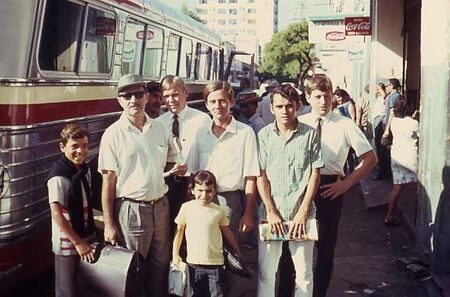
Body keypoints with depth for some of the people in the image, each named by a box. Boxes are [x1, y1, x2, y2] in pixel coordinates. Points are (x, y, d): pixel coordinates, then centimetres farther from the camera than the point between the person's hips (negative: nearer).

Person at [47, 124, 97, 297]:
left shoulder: (85, 170, 3)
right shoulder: (58, 177, -20)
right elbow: (56, 214, -21)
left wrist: (86, 240, 11)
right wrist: (78, 243, -18)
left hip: (87, 238, 7)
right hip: (67, 243, -7)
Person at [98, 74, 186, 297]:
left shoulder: (160, 129, 7)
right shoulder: (113, 134, -6)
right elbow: (108, 181, -8)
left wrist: (178, 169, -6)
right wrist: (109, 224, -11)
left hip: (160, 206, 4)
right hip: (130, 209, -4)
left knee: (160, 267, 13)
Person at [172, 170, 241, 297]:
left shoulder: (218, 211, -2)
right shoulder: (186, 207, -2)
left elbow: (227, 233, 8)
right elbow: (179, 230, 6)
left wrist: (238, 253, 12)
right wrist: (175, 254, 5)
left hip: (215, 263, 0)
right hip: (194, 263, 1)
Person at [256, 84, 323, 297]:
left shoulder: (310, 135, 0)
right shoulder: (264, 135, 2)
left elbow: (315, 174, 0)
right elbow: (261, 176, 1)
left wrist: (303, 212, -6)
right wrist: (271, 211, -5)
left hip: (301, 213, 0)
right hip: (271, 213, 1)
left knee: (304, 273, 6)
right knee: (266, 272, 6)